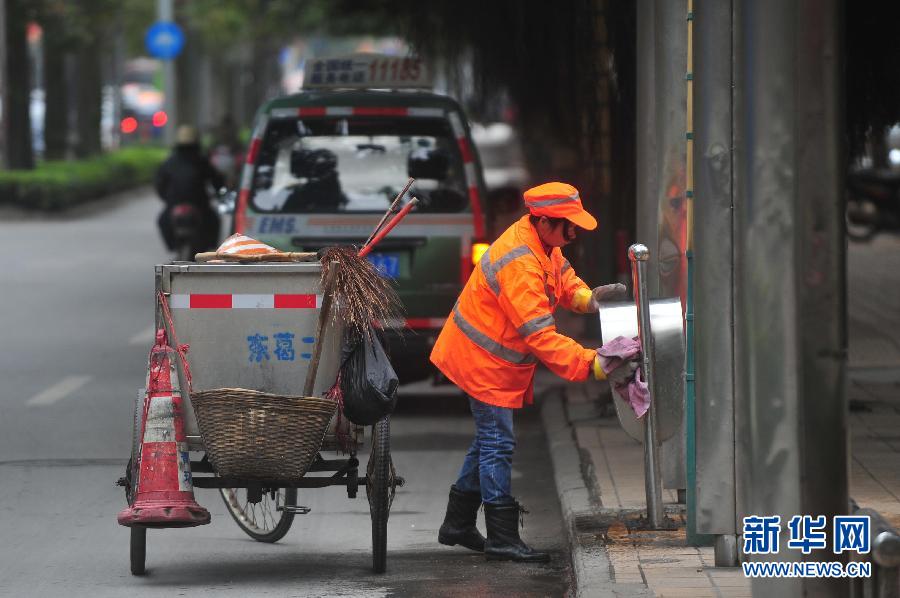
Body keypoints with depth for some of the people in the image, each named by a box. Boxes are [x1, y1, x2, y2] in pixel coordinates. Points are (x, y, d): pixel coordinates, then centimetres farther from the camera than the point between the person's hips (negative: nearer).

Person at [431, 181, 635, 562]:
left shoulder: (543, 244, -2)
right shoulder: (519, 266, -32)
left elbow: (560, 274, 18)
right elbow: (541, 336, -35)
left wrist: (585, 296, -4)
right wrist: (592, 364, -38)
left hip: (491, 359, 10)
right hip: (484, 359, -10)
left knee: (490, 440, 18)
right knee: (498, 443, -7)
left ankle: (457, 526, 28)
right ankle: (502, 539, -4)